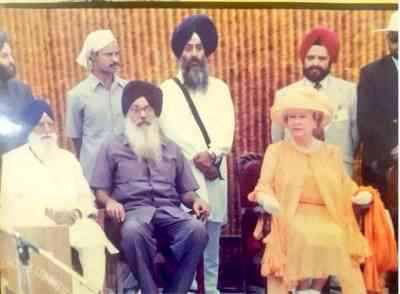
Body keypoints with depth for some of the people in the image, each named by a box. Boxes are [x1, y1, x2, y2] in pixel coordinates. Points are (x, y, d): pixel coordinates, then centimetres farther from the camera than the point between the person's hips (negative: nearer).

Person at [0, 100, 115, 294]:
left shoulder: (68, 158, 22)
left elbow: (85, 196, 16)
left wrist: (76, 212, -9)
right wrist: (48, 214, -17)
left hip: (71, 222, 3)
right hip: (31, 226, -3)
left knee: (95, 237, -28)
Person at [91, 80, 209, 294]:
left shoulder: (172, 148, 22)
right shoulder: (112, 148, 15)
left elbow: (185, 191, 21)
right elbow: (100, 191, 10)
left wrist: (196, 201, -2)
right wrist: (109, 202, -12)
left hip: (169, 209, 2)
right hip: (134, 209, -2)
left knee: (197, 229, -30)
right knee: (132, 231, -39)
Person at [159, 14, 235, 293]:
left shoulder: (220, 88, 14)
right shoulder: (166, 90, 5)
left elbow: (227, 129, 3)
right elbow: (171, 130, -6)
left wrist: (212, 154, -14)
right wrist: (197, 157, -14)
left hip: (215, 174, 3)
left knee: (212, 241, 5)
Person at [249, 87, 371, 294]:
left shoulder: (332, 152, 17)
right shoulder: (276, 150, 10)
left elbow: (345, 185, 22)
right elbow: (264, 185, 5)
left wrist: (359, 195, 1)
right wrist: (266, 198, -18)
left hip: (326, 215, 2)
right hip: (291, 214, -2)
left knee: (334, 237, -30)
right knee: (305, 236, -34)